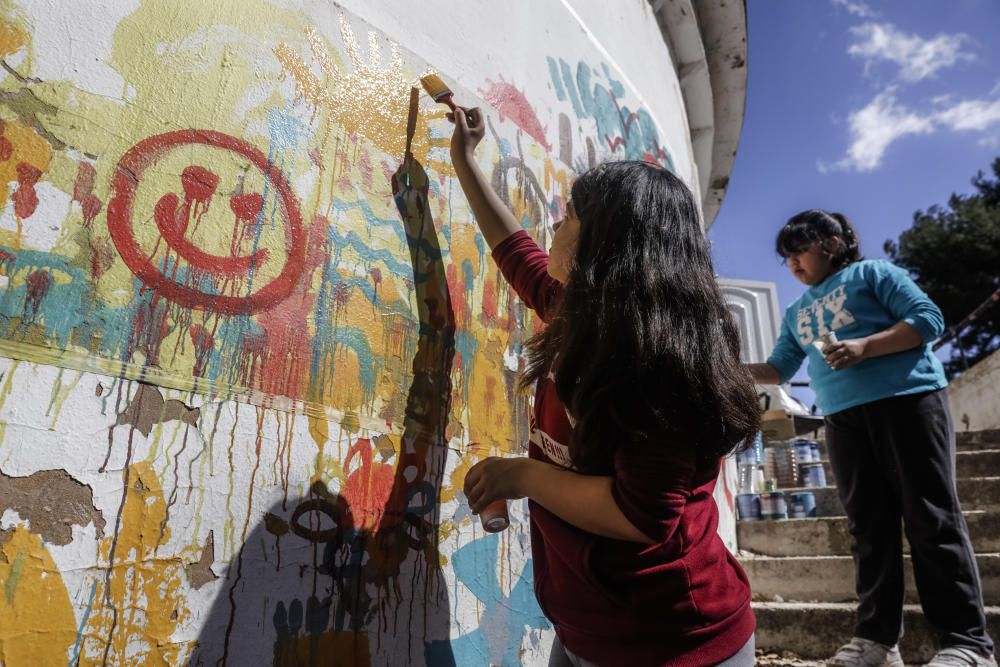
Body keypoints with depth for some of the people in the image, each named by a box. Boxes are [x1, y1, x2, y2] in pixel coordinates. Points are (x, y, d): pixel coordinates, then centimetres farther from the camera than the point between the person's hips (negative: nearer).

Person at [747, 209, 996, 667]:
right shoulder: (797, 312, 21)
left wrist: (865, 346, -17)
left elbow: (928, 318, -4)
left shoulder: (871, 273, 5)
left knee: (931, 518, -5)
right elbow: (778, 369, 20)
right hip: (843, 420, 6)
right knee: (868, 527, 4)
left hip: (907, 400, -5)